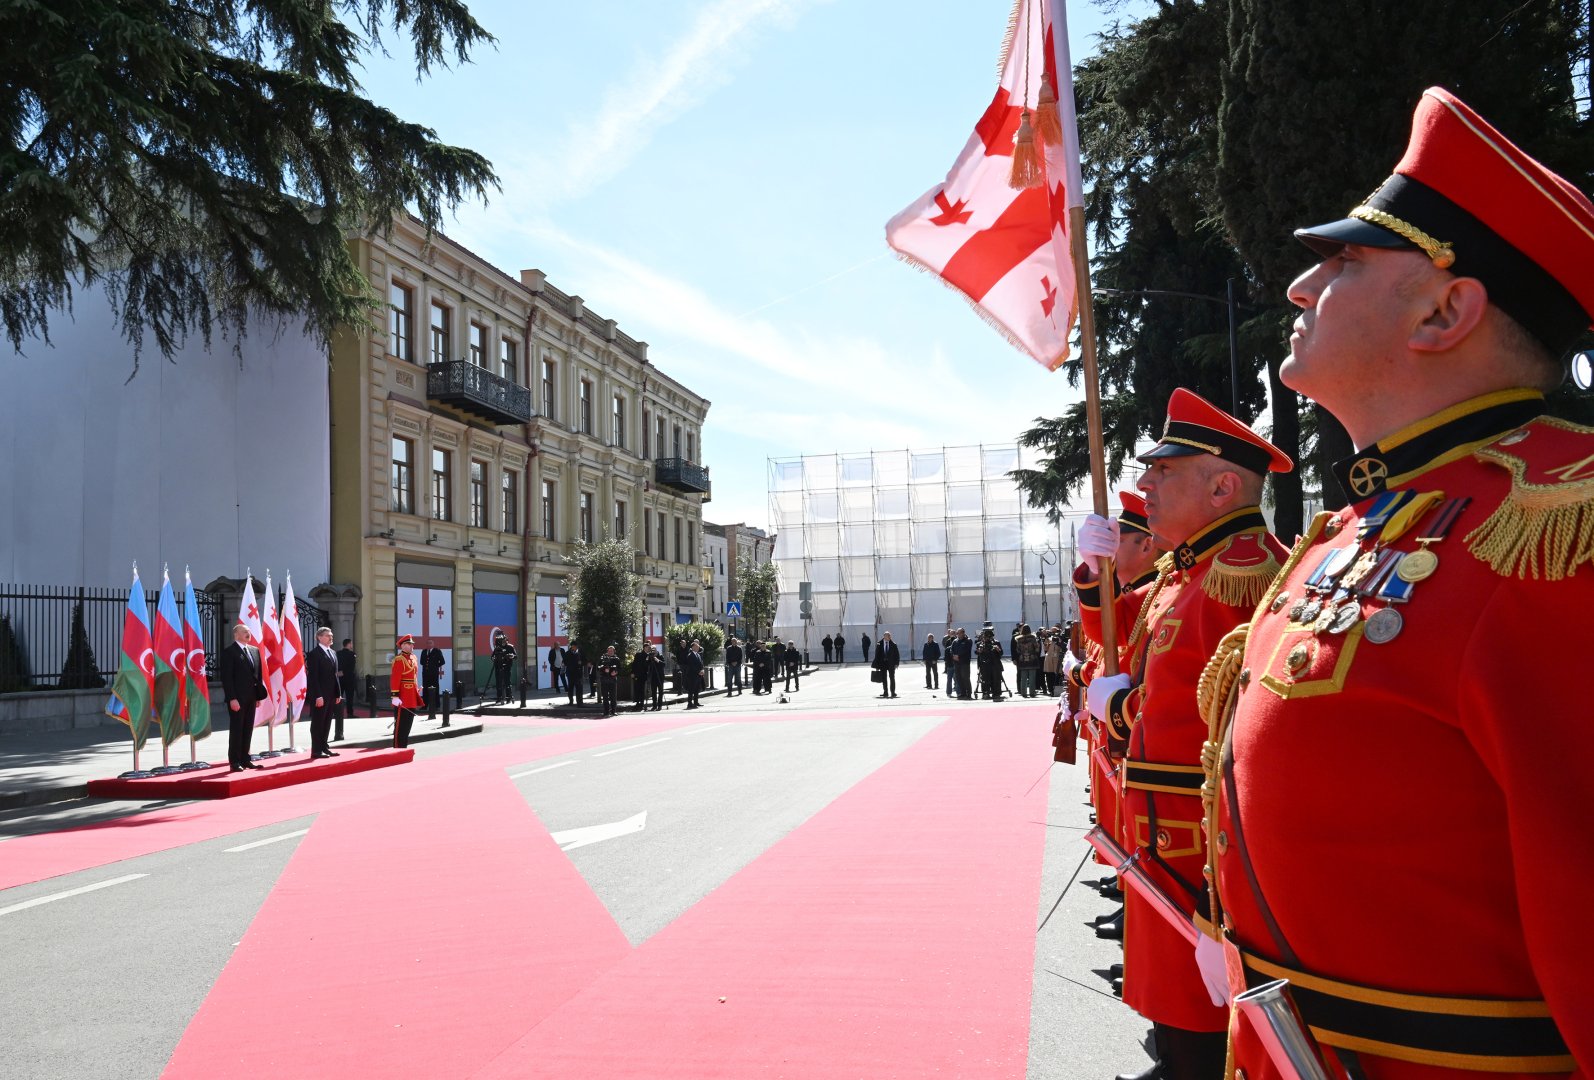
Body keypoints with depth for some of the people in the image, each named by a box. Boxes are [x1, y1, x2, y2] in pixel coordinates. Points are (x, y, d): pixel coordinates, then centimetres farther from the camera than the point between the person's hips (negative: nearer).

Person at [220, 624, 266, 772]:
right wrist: (232, 698, -17)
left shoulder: (255, 650, 13)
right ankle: (235, 762, 5)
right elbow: (226, 677, -11)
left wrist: (259, 695, 9)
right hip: (237, 698, -6)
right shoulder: (229, 652, -6)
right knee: (236, 729, -1)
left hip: (251, 697, 6)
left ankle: (244, 759, 16)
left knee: (248, 729, 9)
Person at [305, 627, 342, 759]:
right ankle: (316, 750, 1)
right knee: (317, 723, -2)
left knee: (327, 723, 11)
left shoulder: (333, 653, 16)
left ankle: (324, 747, 18)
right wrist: (318, 696, -20)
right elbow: (313, 677, -15)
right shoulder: (314, 654, -9)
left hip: (331, 695, 8)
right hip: (319, 695, -8)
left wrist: (338, 693, 13)